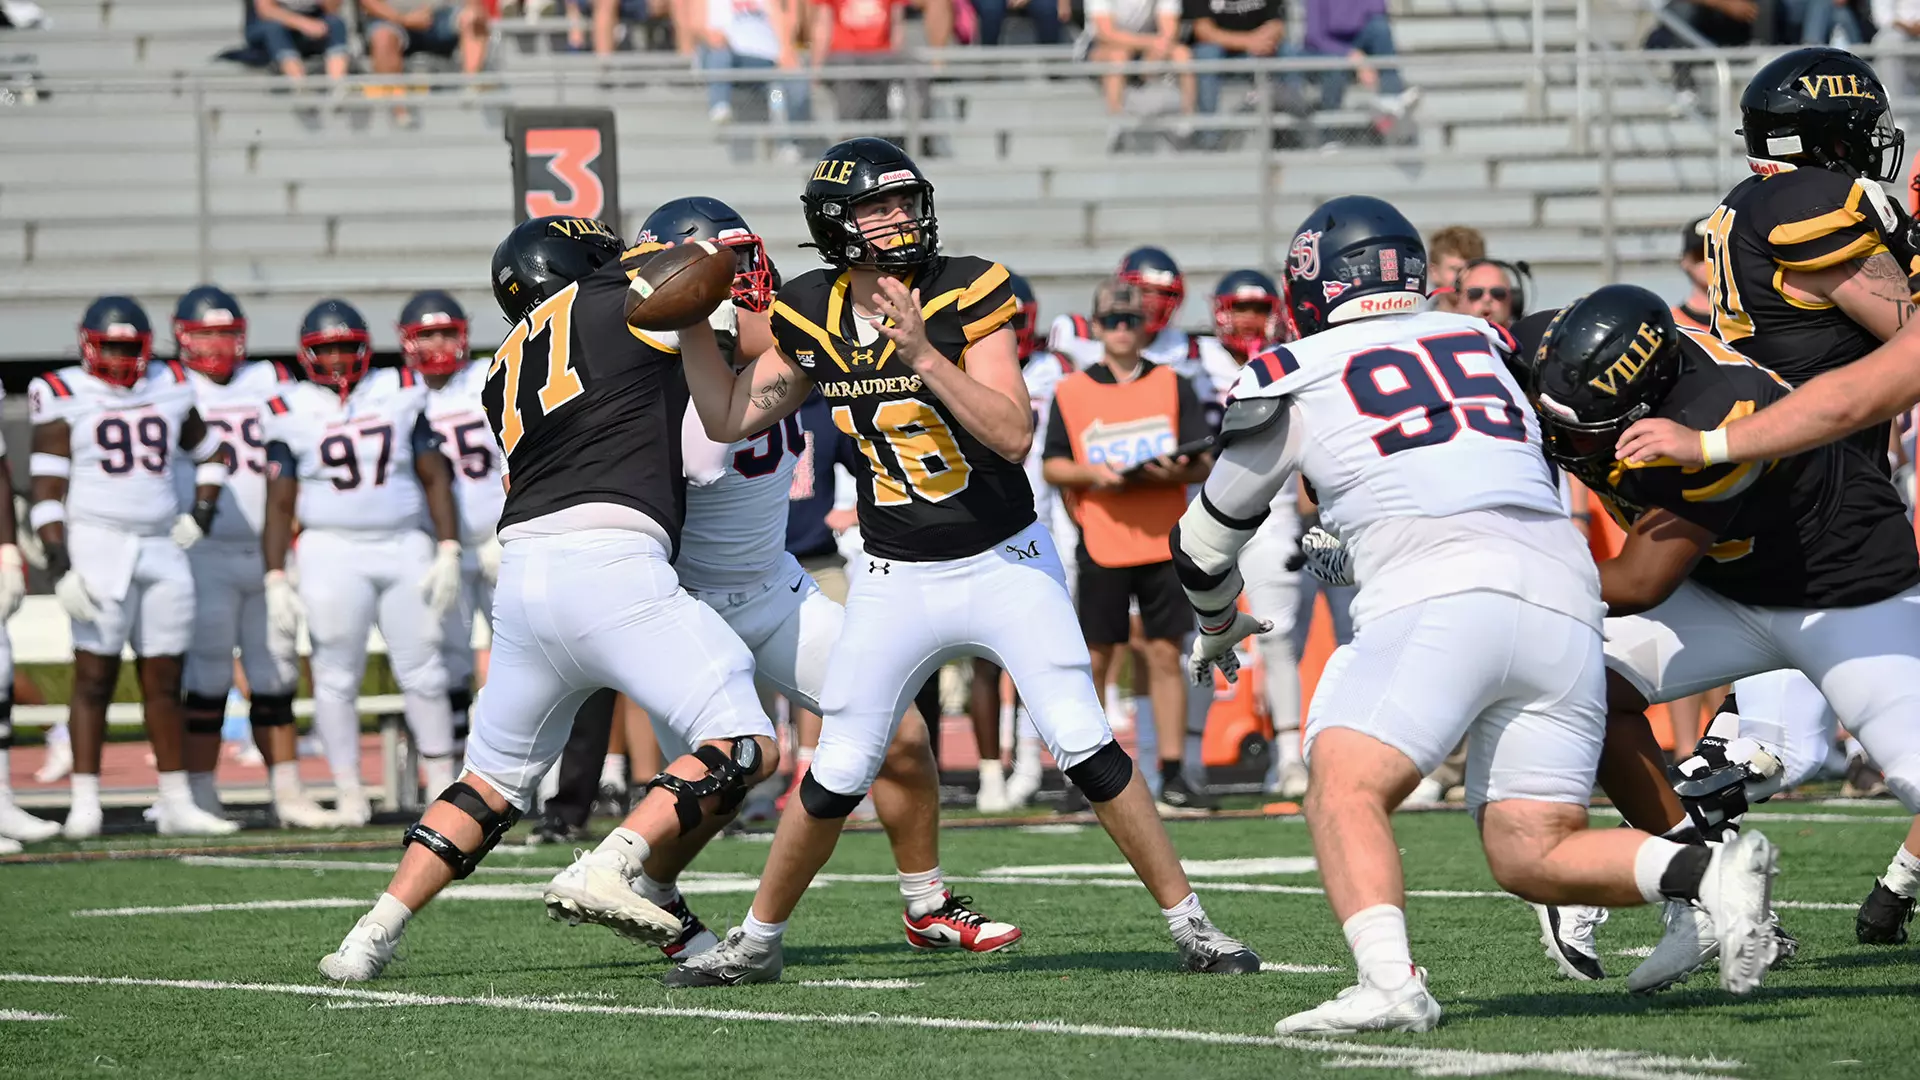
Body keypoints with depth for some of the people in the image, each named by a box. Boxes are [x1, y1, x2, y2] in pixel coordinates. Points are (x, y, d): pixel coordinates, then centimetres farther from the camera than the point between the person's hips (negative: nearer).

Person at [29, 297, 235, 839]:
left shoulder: (169, 390, 12)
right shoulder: (64, 398, -1)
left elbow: (209, 452, 27)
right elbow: (47, 489, -5)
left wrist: (201, 514, 12)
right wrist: (59, 564, -14)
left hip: (161, 548, 5)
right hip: (97, 545, -5)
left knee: (164, 680, 6)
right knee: (94, 676, -7)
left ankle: (177, 804, 10)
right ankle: (84, 805, -6)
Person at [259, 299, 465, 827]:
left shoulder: (399, 394, 7)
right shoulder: (293, 412, 1)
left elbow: (435, 478, 8)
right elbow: (279, 505, 1)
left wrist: (448, 551, 0)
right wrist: (276, 580, -6)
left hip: (405, 545, 2)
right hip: (331, 550, -2)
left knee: (423, 671, 2)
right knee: (336, 677, -2)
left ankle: (442, 781, 10)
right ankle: (349, 793, 3)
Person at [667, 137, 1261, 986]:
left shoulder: (964, 297, -14)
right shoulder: (815, 321, -2)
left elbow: (1014, 435, -23)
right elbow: (730, 419, 8)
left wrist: (924, 355, -31)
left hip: (1006, 564, -3)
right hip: (895, 582, 3)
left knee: (1088, 749, -10)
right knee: (836, 778, 4)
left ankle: (1188, 922, 1)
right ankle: (756, 942, 20)